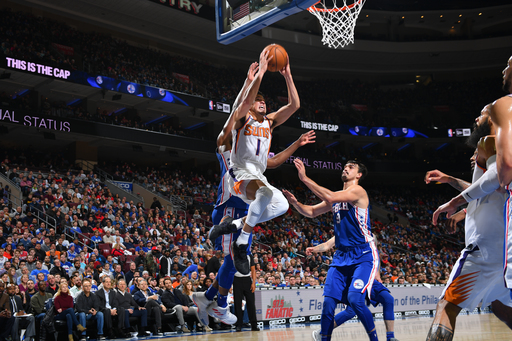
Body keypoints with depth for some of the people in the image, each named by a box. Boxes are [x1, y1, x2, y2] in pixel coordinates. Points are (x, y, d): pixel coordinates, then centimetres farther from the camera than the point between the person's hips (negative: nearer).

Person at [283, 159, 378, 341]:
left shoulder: (358, 191, -9)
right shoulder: (337, 195, 15)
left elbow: (330, 198, -25)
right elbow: (311, 212, 19)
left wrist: (304, 178, -24)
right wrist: (295, 202, -1)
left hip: (363, 256, -7)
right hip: (341, 256, 7)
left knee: (355, 299, -21)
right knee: (328, 301, -3)